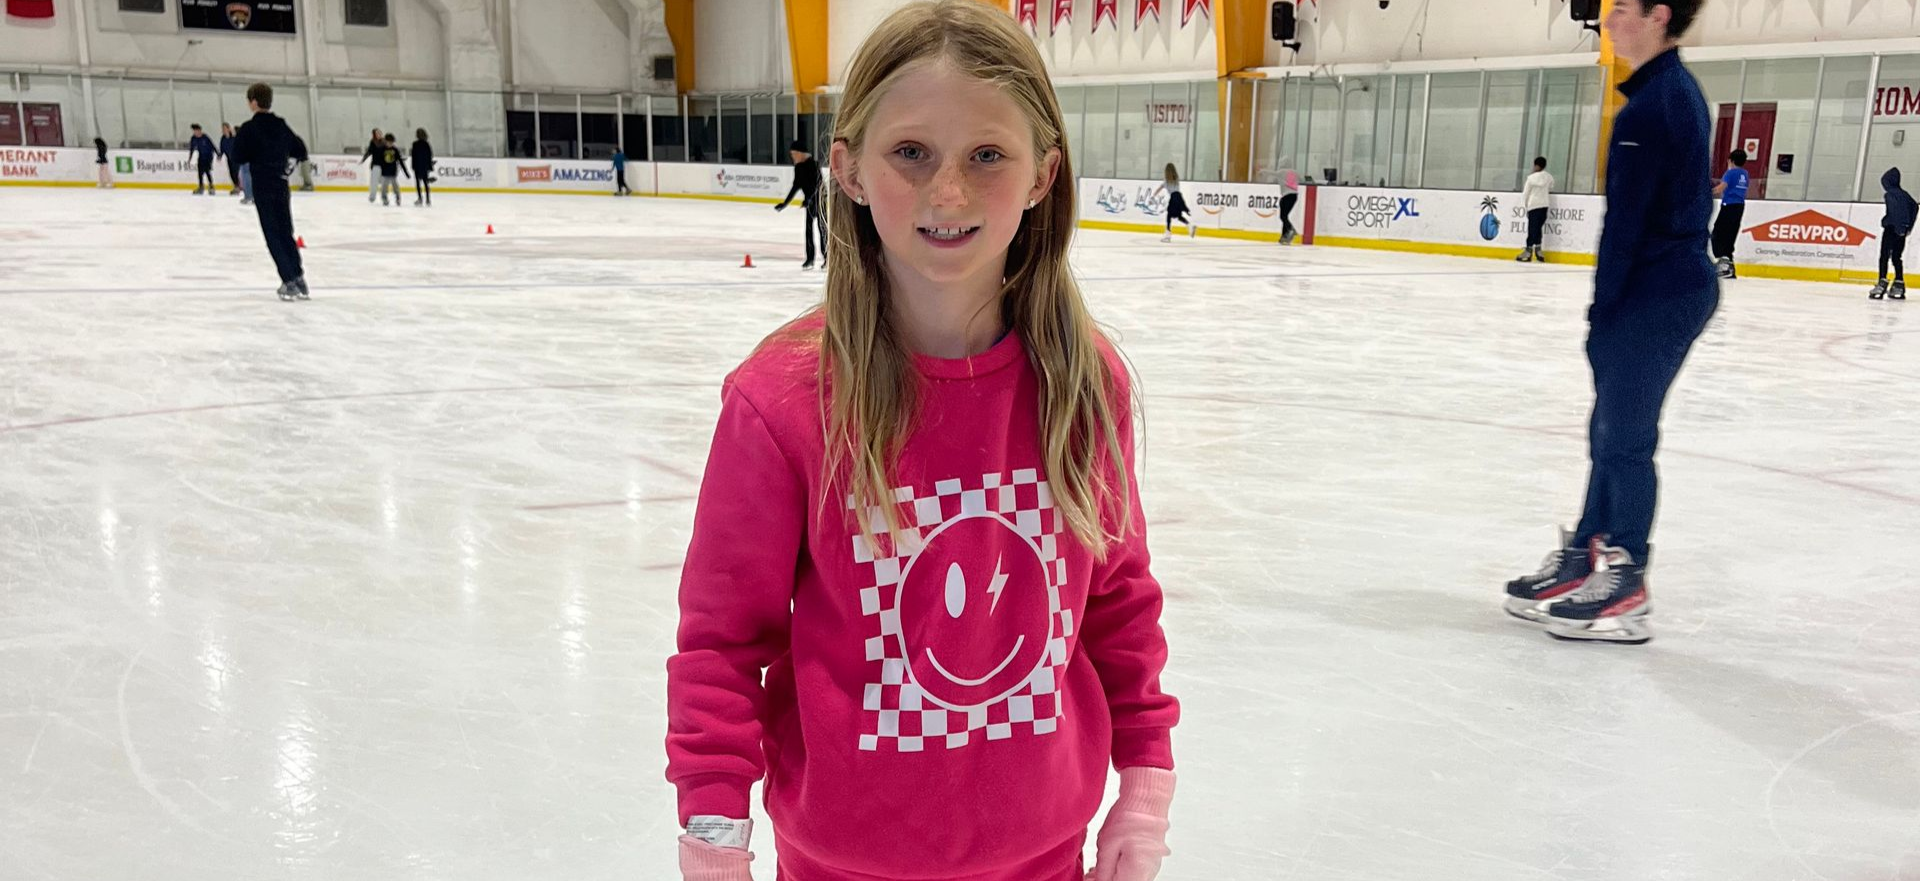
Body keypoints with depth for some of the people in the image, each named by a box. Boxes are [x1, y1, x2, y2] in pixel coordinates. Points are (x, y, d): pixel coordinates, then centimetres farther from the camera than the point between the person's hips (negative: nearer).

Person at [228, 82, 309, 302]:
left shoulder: (249, 128, -10)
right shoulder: (282, 126, 5)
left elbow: (239, 157, -8)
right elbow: (301, 151, 11)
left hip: (263, 187, -5)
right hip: (282, 185, 5)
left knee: (273, 235, -1)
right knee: (286, 233, 13)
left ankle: (289, 282, -7)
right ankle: (299, 280, 12)